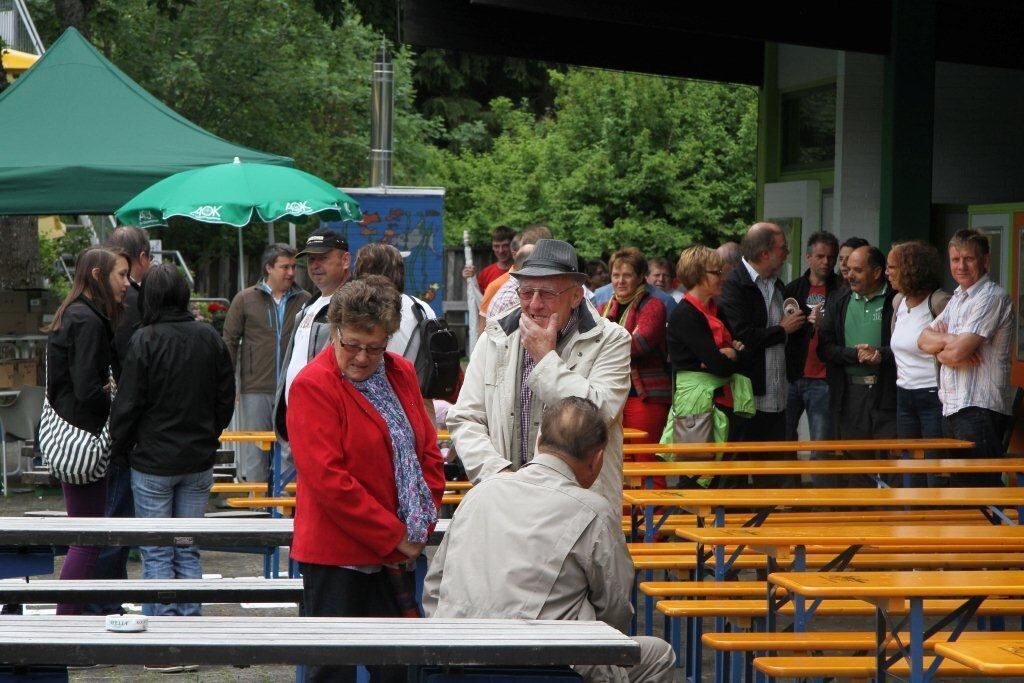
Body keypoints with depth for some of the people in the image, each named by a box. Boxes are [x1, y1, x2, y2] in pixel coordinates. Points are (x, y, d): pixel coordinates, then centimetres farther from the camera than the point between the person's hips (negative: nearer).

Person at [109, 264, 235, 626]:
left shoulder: (145, 339, -14)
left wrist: (120, 447, 4)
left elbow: (128, 403, -10)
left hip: (153, 462, -4)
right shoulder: (209, 337, -1)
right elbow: (226, 396, 7)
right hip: (199, 460, 4)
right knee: (188, 550, 13)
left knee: (157, 553, 4)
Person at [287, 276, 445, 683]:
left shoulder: (401, 374, 9)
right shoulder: (313, 386, -12)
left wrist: (420, 529, 1)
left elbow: (428, 452, 13)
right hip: (337, 555, -6)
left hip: (396, 554, 6)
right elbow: (327, 478, -18)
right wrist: (393, 536, -15)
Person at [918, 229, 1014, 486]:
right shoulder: (957, 298, 19)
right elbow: (924, 339, 11)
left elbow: (957, 352, -19)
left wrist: (940, 352, 2)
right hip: (953, 408, 9)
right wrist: (951, 341, -7)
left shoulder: (992, 297, -11)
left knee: (979, 486, -11)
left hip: (980, 409, -9)